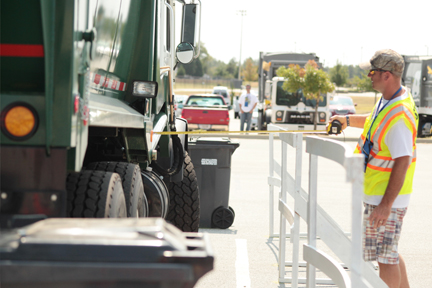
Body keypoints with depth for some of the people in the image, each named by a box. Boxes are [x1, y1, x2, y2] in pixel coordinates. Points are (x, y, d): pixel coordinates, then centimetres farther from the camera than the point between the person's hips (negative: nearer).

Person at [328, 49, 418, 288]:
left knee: (385, 255, -3)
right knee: (389, 253, 19)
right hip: (377, 192, 10)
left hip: (387, 196, -10)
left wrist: (386, 205, -28)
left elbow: (402, 162, -28)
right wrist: (348, 120, 20)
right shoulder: (387, 100, 6)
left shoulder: (399, 114, -25)